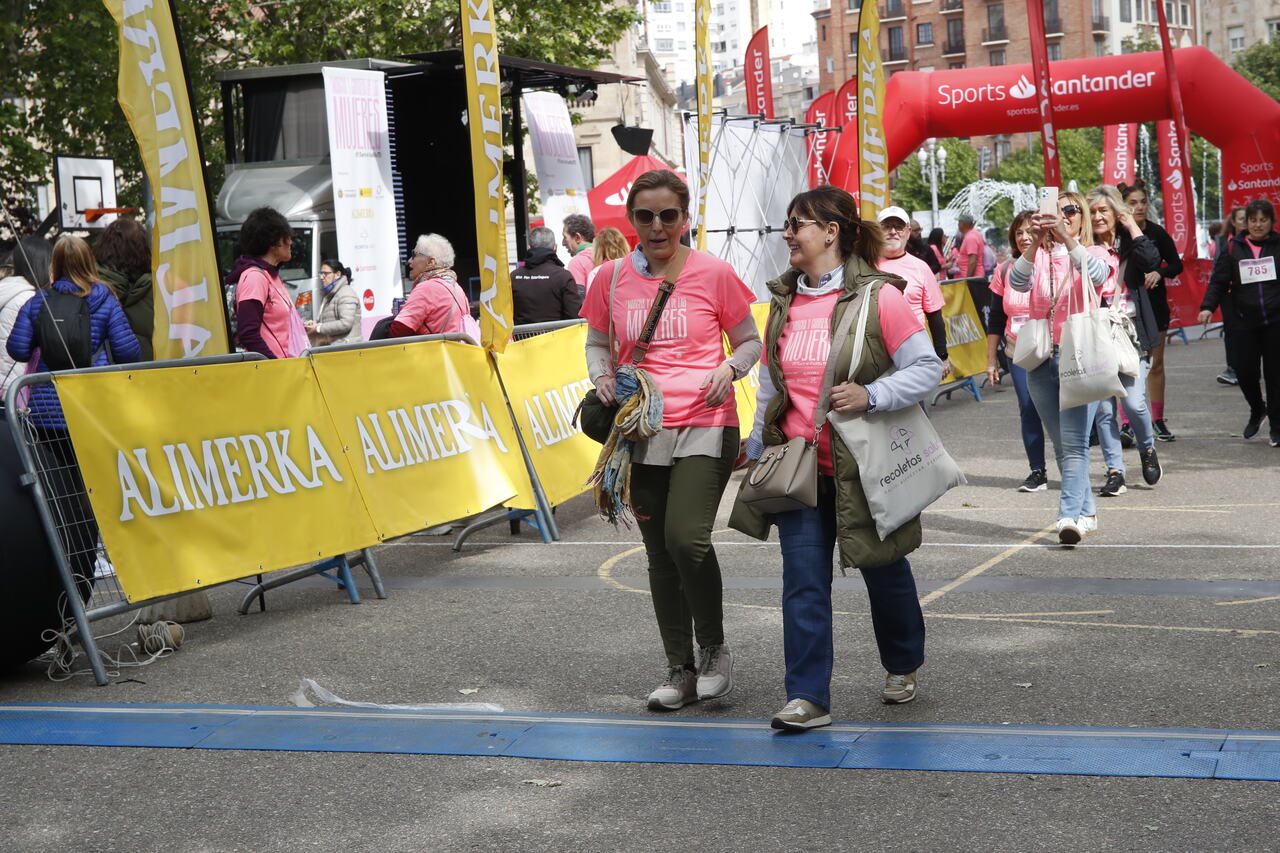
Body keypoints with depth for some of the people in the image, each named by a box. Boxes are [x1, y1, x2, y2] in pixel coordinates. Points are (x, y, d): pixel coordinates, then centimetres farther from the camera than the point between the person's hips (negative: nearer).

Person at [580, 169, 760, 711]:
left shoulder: (713, 273, -3)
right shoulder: (612, 278, 4)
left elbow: (750, 341, 8)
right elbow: (597, 342, 17)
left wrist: (729, 368, -12)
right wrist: (602, 377, -3)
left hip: (705, 426, -4)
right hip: (643, 431, 4)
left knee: (686, 538, -20)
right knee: (660, 555, 10)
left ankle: (714, 648, 4)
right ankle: (680, 670, 23)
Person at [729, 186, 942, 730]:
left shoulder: (878, 296, -12)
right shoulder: (784, 301, 6)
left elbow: (927, 369, -11)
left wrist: (871, 395, -23)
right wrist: (757, 442, 17)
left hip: (864, 464, -4)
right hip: (798, 465, 4)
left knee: (883, 571, 15)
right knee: (803, 580, -4)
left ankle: (903, 667, 39)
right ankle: (808, 697, -1)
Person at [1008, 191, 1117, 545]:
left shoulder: (1094, 253, 5)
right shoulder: (1039, 256, 9)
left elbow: (1096, 274, -19)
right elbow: (1017, 281, -11)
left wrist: (1066, 237, -31)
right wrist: (1037, 240, -26)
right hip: (1043, 359, 3)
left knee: (1074, 442, -14)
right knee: (1061, 444, 9)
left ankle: (1069, 516, -20)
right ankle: (1086, 511, 21)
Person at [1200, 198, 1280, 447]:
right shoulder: (1234, 248, 6)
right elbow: (1219, 281, 4)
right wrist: (1208, 307, -10)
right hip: (1244, 321, 1)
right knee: (1244, 371, -3)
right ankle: (1257, 409, 28)